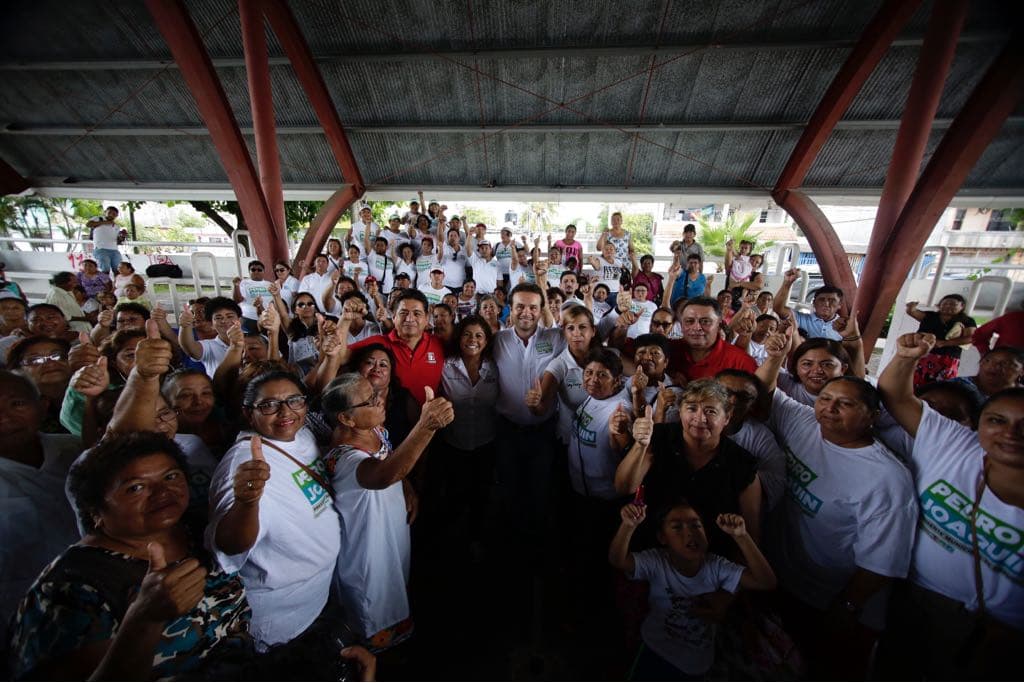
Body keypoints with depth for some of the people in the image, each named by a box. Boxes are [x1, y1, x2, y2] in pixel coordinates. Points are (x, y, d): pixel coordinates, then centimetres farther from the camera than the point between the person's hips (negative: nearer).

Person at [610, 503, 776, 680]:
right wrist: (628, 526, -56)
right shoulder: (656, 562, -20)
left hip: (698, 664, 2)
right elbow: (617, 560, -37)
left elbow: (766, 582, -24)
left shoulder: (716, 566, -14)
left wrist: (741, 536, -37)